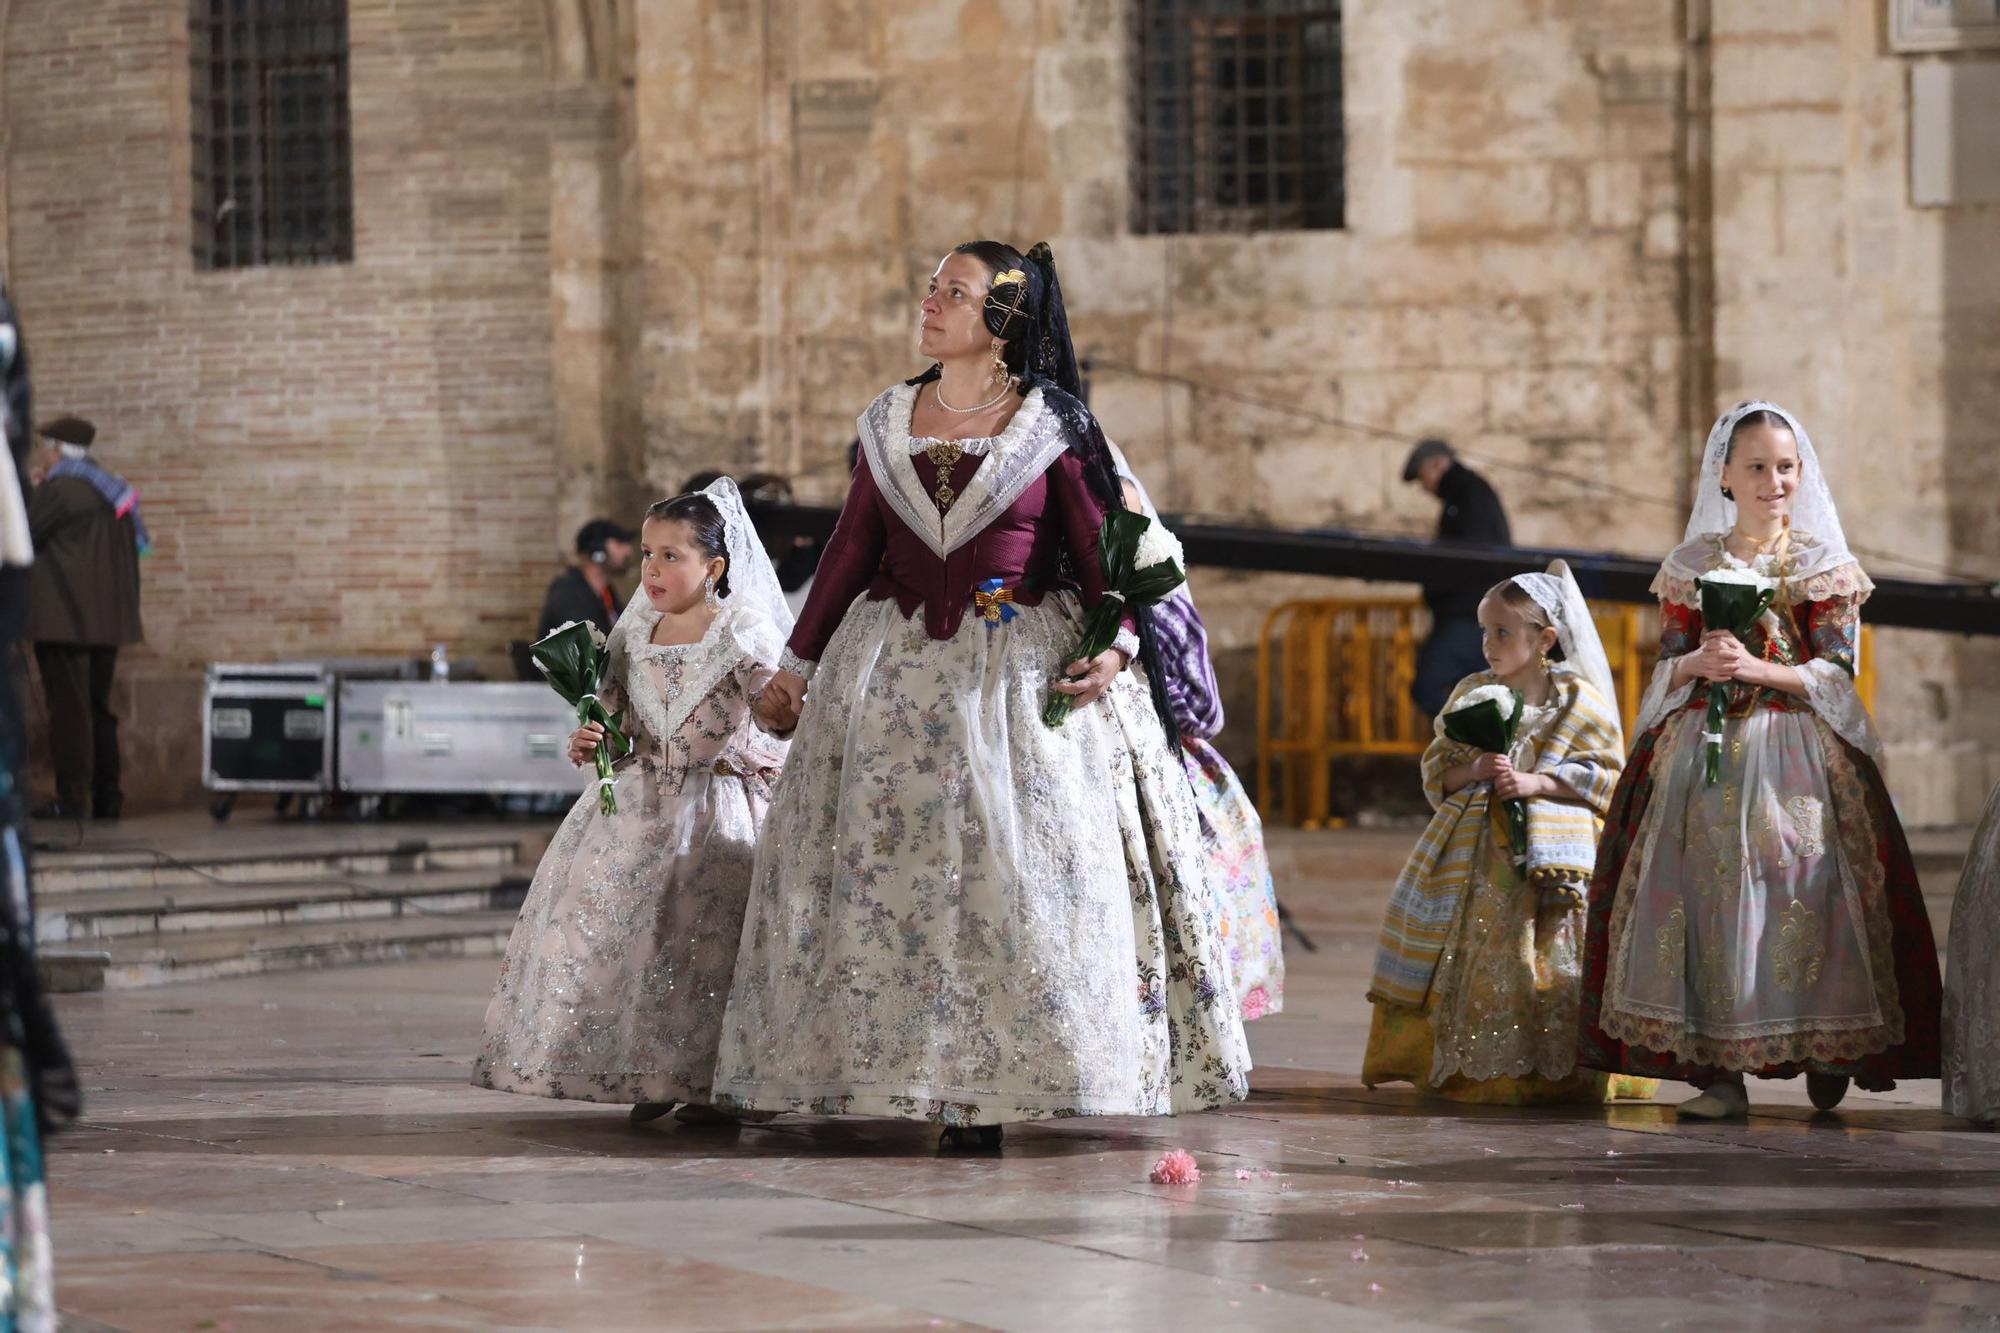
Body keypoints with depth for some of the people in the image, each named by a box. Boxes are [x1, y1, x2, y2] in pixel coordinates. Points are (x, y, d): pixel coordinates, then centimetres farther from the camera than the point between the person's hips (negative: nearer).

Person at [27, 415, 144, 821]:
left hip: (63, 617, -8)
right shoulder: (114, 492, 13)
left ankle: (72, 800, -7)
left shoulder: (57, 488, -12)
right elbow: (129, 548, 15)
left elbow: (24, 537, -7)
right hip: (109, 619, 8)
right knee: (99, 709, 14)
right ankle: (107, 799, 15)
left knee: (68, 710, -6)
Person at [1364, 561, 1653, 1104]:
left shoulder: (1578, 700, 1)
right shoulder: (1472, 693, 10)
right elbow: (1436, 770, 11)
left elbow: (1607, 775, -2)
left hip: (1551, 853, -3)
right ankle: (1470, 1068, 6)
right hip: (1476, 852, 3)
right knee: (1473, 960, -2)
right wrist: (1475, 770, -11)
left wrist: (1536, 782, -13)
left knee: (1549, 966, -10)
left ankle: (1558, 1075, -3)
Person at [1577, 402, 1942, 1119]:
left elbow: (1837, 670, -1)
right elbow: (1666, 668, 12)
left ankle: (1826, 1054, -1)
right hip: (1702, 752, 2)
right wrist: (1697, 663, -10)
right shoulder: (1692, 564, 11)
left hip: (1796, 755, -2)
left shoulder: (1823, 564, 4)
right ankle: (1720, 1071, -7)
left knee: (1799, 890, -12)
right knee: (1706, 891, -8)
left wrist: (1754, 667, -13)